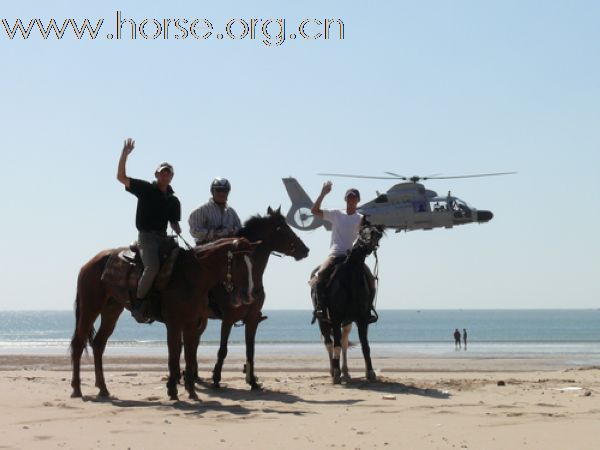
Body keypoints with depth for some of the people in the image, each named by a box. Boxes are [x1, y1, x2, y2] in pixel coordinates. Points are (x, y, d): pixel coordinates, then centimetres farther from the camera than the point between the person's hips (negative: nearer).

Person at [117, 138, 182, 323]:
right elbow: (121, 177, -3)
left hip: (163, 237, 6)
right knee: (152, 267, -28)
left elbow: (174, 222, 20)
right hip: (146, 236, -6)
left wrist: (178, 231, -4)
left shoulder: (173, 200, 14)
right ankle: (138, 306, -21)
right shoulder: (145, 189, 1)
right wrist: (125, 154, -14)